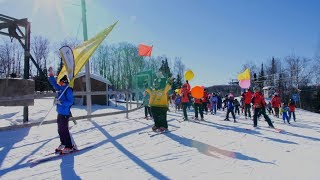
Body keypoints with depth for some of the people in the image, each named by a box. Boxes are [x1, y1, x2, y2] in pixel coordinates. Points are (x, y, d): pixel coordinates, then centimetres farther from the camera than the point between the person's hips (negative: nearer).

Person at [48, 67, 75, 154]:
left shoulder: (68, 90, -15)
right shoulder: (60, 88, 10)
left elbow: (70, 102, -20)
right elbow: (54, 83, 23)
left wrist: (60, 102, -27)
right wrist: (51, 74, 17)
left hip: (65, 114, -9)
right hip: (60, 113, 9)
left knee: (64, 130, -5)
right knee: (60, 130, 17)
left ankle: (69, 147, 4)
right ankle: (63, 144, 32)